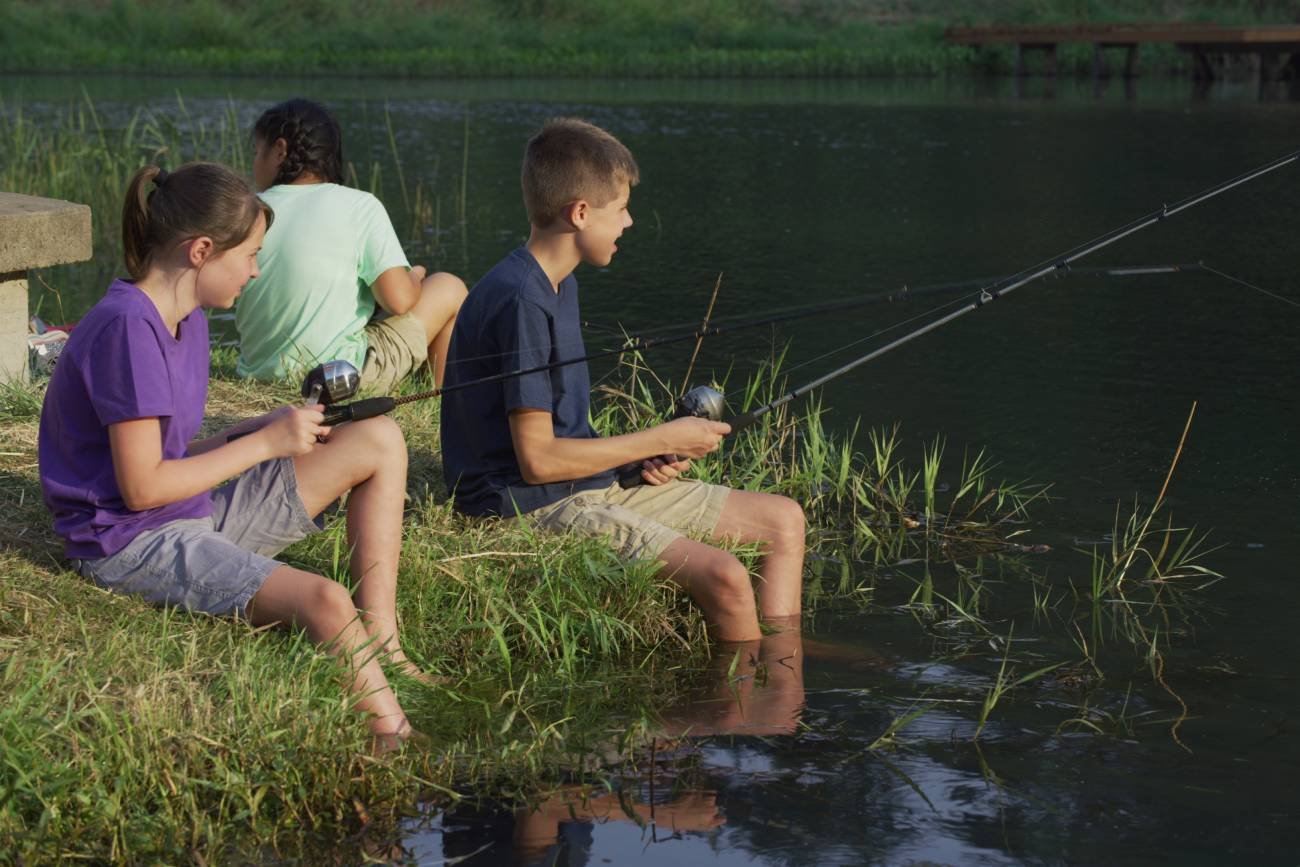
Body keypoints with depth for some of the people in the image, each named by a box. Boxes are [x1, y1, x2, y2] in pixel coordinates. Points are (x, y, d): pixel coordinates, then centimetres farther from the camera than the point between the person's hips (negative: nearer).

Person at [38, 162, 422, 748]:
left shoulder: (186, 320, 10)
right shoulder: (127, 328, -20)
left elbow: (171, 454, 11)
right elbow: (142, 487, -21)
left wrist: (275, 426, -1)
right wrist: (265, 442, -14)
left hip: (196, 516, 10)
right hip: (134, 545, -10)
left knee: (379, 442, 4)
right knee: (325, 602, -32)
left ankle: (381, 647, 1)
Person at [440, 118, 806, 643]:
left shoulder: (559, 286, 12)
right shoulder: (520, 301, -20)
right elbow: (538, 458, -21)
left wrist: (646, 456, -1)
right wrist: (661, 441, -12)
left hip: (593, 487, 10)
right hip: (536, 507, -10)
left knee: (783, 521, 10)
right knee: (723, 577, -27)